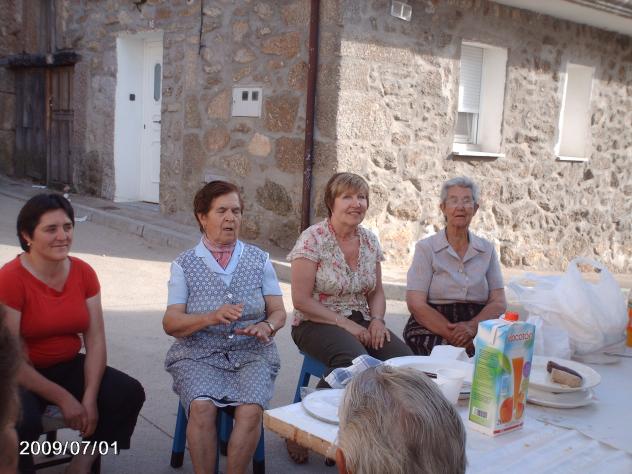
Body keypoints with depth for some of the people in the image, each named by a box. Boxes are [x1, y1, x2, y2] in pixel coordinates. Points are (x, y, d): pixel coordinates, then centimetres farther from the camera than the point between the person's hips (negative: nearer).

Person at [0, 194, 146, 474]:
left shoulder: (84, 273, -2)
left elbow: (96, 341, -5)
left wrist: (90, 398, -17)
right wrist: (63, 398, -20)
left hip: (68, 366, 5)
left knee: (130, 393, -13)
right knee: (23, 422, -33)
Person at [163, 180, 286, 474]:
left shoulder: (259, 259, 10)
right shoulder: (184, 264, 5)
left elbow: (279, 312, 8)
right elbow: (170, 323, -3)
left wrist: (266, 326, -16)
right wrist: (212, 317, -21)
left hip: (251, 354, 1)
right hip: (199, 354, -1)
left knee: (251, 409, -28)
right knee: (202, 406, -30)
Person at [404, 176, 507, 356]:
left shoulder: (487, 249, 14)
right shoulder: (426, 248, 5)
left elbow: (499, 303, 8)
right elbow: (416, 304, -4)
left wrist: (472, 326, -13)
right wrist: (452, 334, -16)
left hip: (479, 327, 3)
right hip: (431, 328, -2)